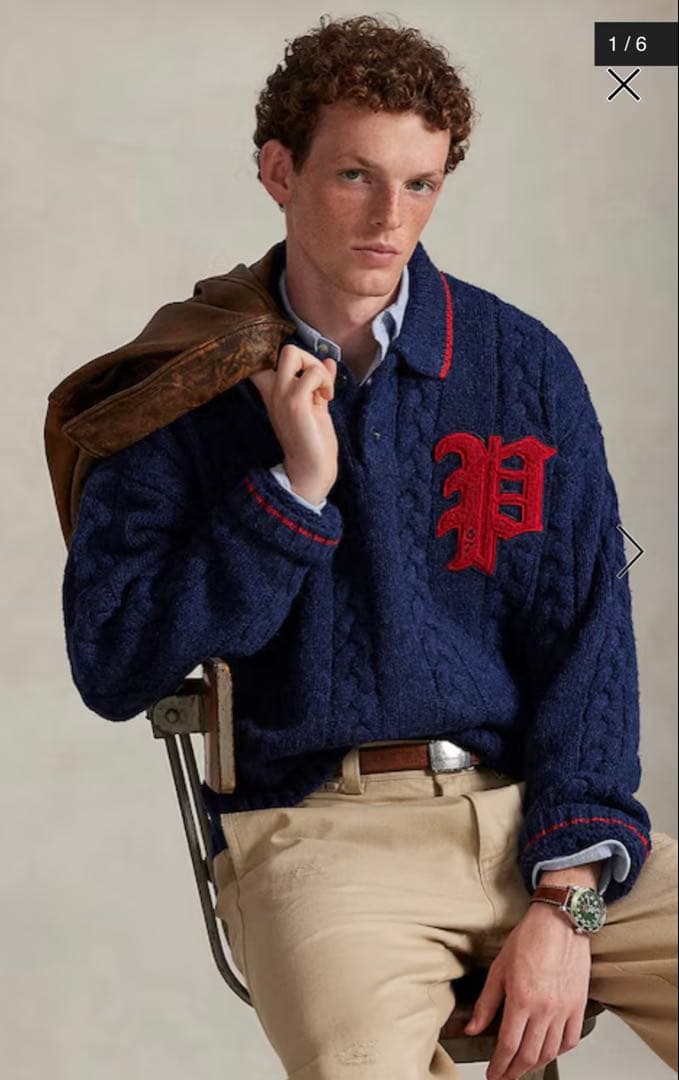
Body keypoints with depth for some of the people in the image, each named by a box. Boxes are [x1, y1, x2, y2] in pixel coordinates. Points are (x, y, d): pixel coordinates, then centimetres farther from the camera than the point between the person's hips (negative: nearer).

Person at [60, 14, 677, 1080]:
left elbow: (585, 634, 3)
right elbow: (112, 672, -3)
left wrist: (565, 898, -8)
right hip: (315, 829, -3)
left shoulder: (524, 365, 7)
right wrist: (295, 491, -11)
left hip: (527, 804, 3)